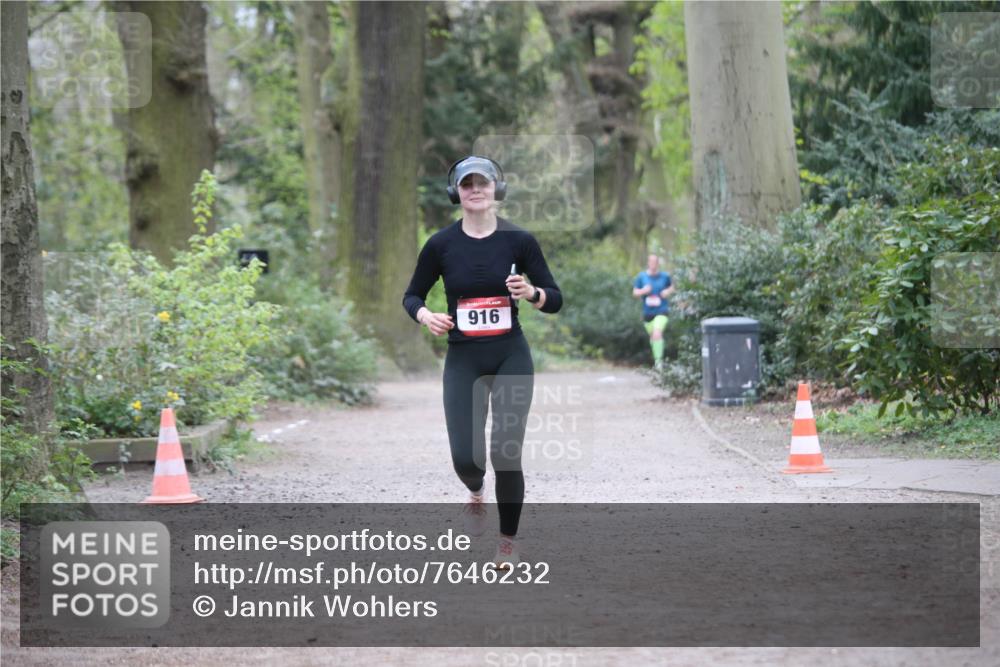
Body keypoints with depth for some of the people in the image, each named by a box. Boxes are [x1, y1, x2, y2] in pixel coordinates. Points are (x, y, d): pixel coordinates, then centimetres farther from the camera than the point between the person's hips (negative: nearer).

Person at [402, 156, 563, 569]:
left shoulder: (519, 240, -4)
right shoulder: (441, 245, -2)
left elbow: (555, 300, 1)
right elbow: (411, 296, 9)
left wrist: (531, 293, -21)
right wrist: (425, 315, -13)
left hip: (511, 357, -1)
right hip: (463, 360, 1)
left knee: (506, 452, -8)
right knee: (465, 457, -7)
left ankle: (509, 540, 15)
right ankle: (476, 494, 32)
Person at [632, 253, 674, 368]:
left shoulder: (665, 276, -2)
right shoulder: (641, 276, -1)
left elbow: (671, 287, 16)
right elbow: (635, 293, 3)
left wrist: (668, 291, -7)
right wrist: (643, 291, -17)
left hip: (661, 311, -3)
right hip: (648, 312, 3)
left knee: (657, 334, -23)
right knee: (652, 335, 14)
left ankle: (658, 360, -20)